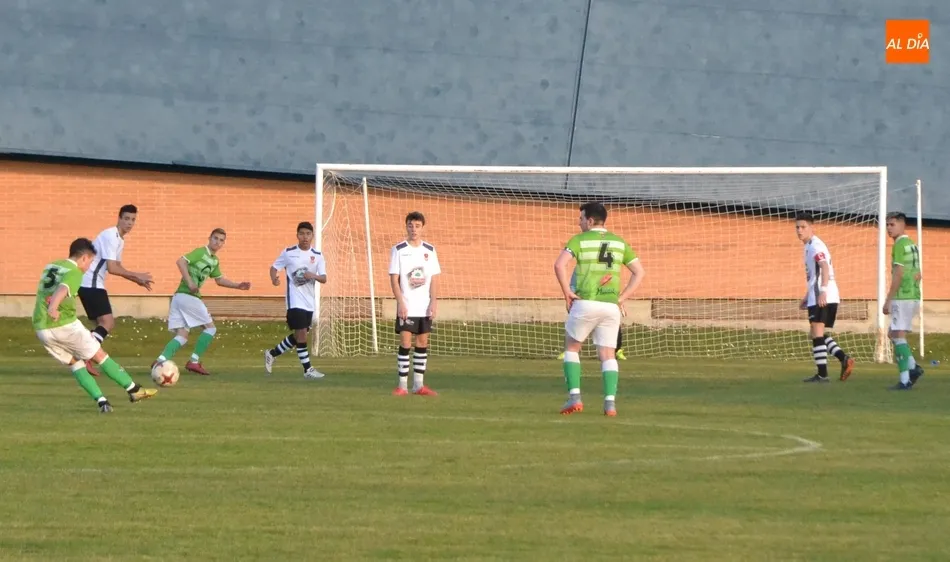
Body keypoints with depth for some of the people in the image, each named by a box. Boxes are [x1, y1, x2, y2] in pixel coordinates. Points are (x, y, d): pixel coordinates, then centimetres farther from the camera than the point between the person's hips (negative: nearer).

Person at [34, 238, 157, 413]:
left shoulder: (50, 267, 15)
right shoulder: (75, 273, -9)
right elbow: (62, 289, -31)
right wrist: (52, 308, -49)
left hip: (41, 328, 7)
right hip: (65, 325, -7)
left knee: (75, 363, 18)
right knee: (100, 356, 8)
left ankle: (101, 401, 6)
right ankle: (134, 390, 16)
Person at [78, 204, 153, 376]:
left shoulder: (120, 239, 17)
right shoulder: (111, 236, -16)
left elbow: (117, 267, 23)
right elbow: (112, 268, -21)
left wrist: (137, 280, 9)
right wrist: (137, 276, -13)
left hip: (92, 284, 10)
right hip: (91, 283, -10)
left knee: (103, 323, 13)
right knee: (108, 322, -17)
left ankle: (86, 359, 10)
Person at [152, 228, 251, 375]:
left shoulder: (215, 260, 20)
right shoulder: (200, 252, -7)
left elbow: (219, 280, 33)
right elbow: (180, 261, -19)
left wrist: (238, 286, 24)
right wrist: (190, 282, -24)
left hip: (179, 297, 9)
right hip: (188, 296, -9)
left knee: (182, 337, 5)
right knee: (210, 327, 2)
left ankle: (161, 360, -12)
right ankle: (194, 361, 2)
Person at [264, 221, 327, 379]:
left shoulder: (317, 256, 4)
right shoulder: (288, 253, -3)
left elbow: (324, 278, 0)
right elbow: (274, 267, 6)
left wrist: (314, 276, -22)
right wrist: (274, 278, -16)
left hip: (309, 301, 5)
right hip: (295, 300, -5)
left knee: (298, 336, 11)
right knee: (301, 333, -12)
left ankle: (272, 354, 29)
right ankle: (307, 369, -6)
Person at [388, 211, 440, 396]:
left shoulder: (429, 250, 8)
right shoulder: (399, 250, -2)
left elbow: (433, 279, 9)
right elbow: (394, 279, -5)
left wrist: (434, 302, -2)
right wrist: (400, 303, -14)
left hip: (425, 307, 3)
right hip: (406, 307, -3)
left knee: (422, 343, 5)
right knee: (405, 343, -7)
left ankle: (419, 385, 10)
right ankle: (402, 385, -3)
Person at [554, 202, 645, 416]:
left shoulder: (579, 240, -1)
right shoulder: (619, 243, 12)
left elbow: (560, 265, -17)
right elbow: (639, 272, 12)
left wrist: (567, 293, -8)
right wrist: (622, 297, 10)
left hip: (585, 303, -3)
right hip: (611, 306, 3)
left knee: (571, 349, 13)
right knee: (607, 355, 8)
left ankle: (574, 397, 1)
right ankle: (610, 402, -5)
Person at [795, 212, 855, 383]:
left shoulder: (815, 245, -10)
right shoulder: (810, 246, 21)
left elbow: (824, 267, -26)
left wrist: (823, 291, -36)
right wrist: (807, 297, 32)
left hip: (823, 298, -10)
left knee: (817, 333, -8)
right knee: (819, 335, 15)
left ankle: (822, 374, -8)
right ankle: (844, 358, 4)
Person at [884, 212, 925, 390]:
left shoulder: (900, 245, -11)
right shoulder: (912, 245, 16)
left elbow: (898, 275, -16)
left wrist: (888, 300, -15)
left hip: (902, 297, -9)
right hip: (914, 295, 9)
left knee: (898, 335, -8)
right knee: (893, 334, 16)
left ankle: (905, 380, -13)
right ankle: (912, 367, 5)